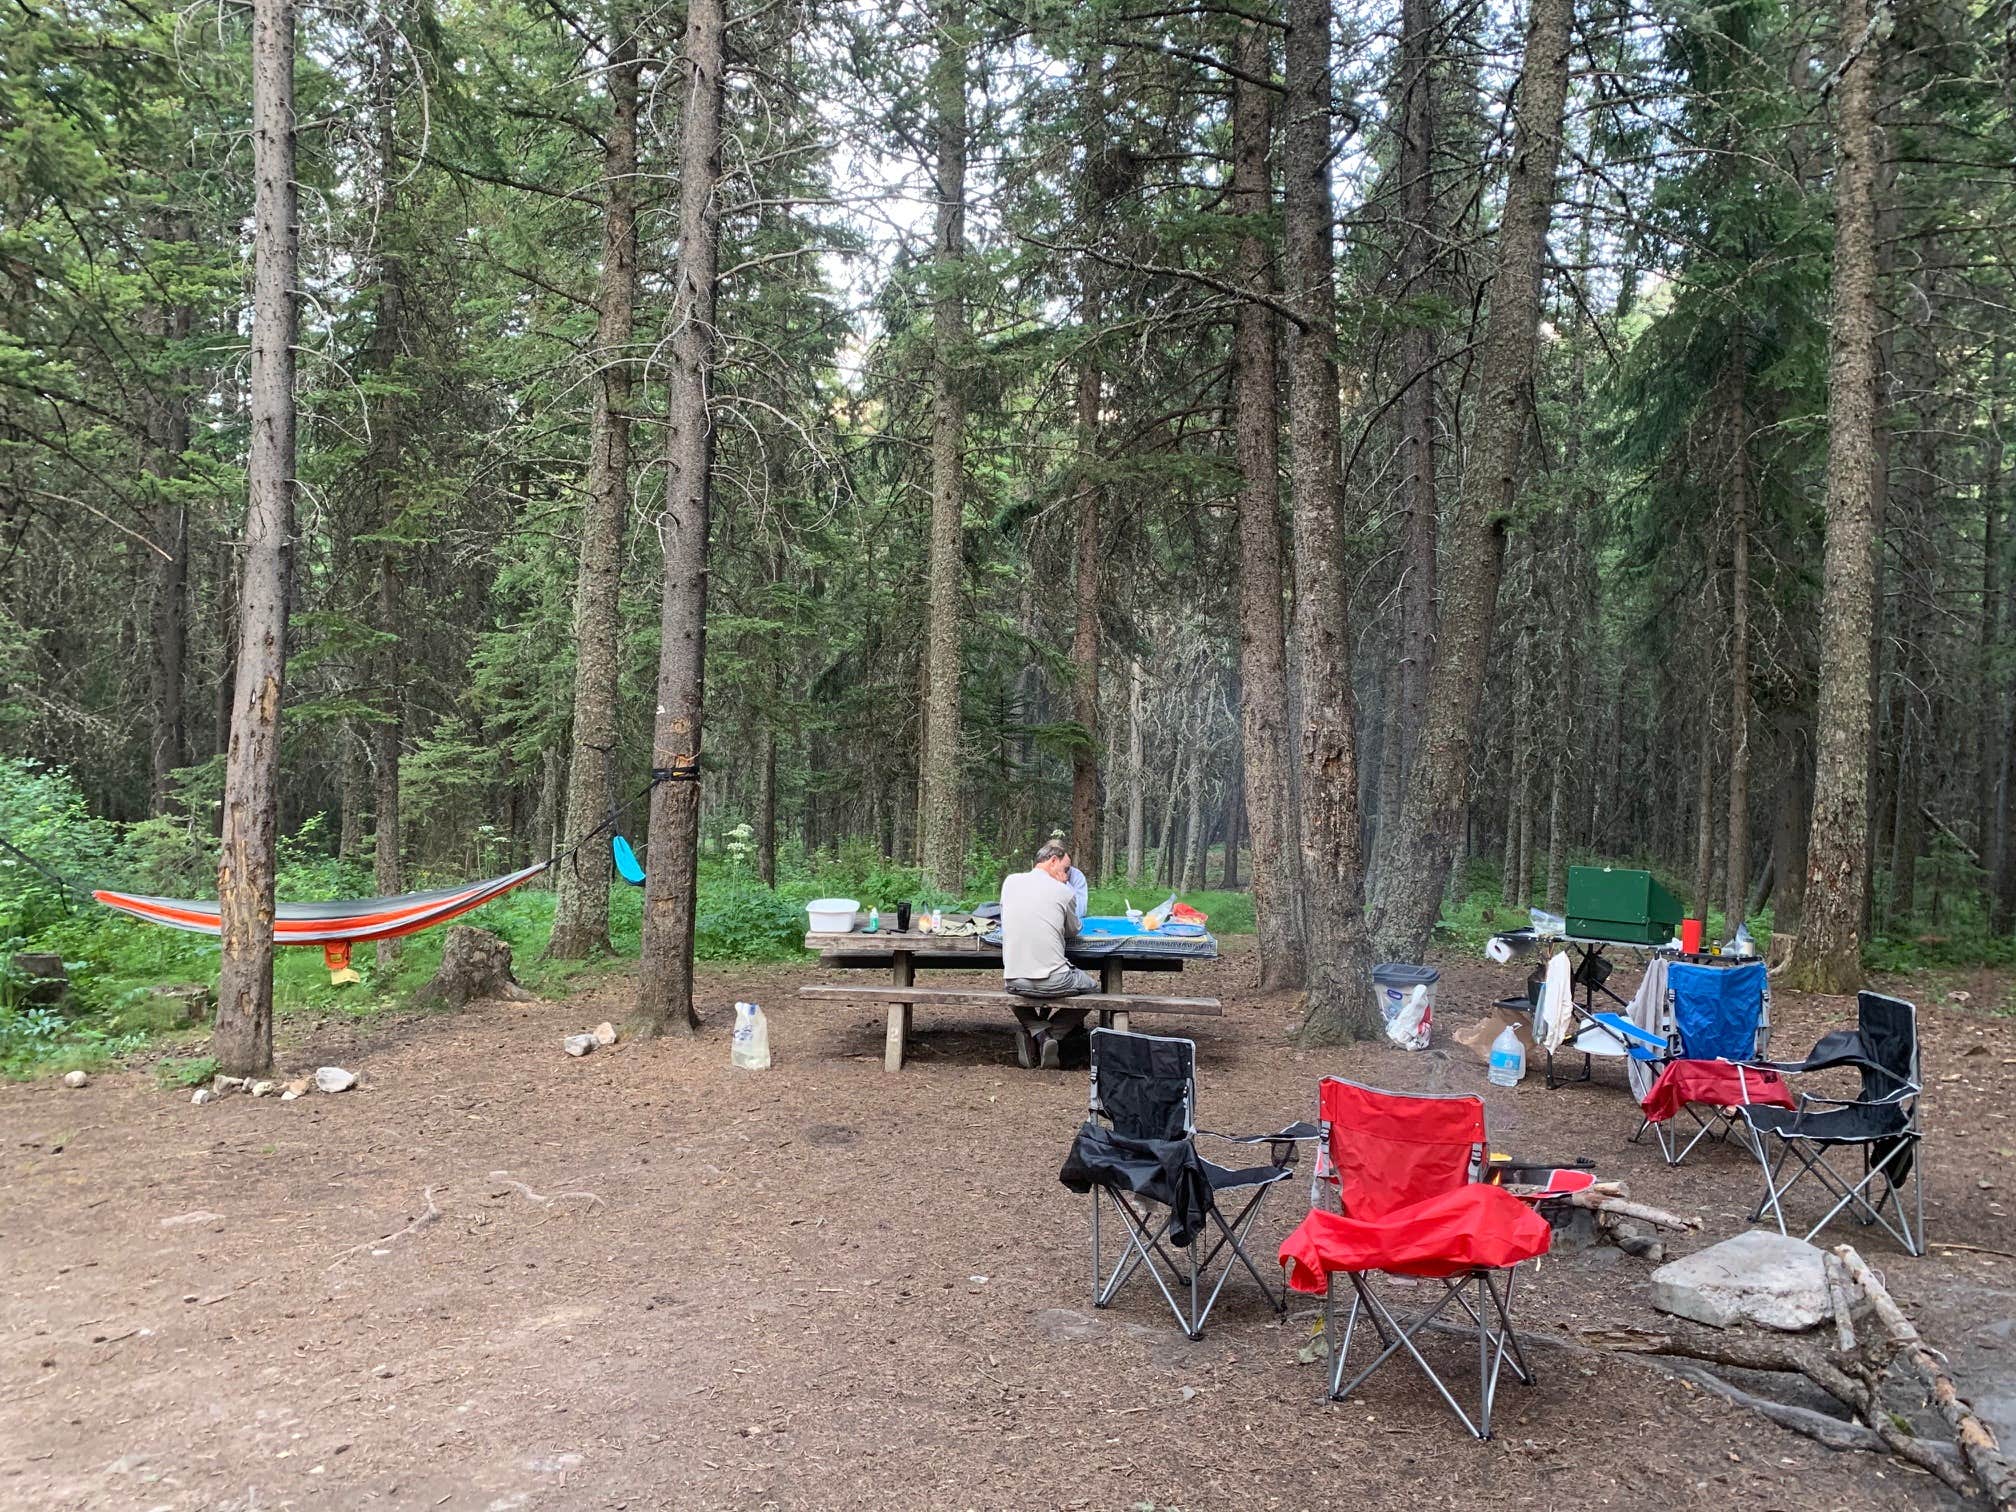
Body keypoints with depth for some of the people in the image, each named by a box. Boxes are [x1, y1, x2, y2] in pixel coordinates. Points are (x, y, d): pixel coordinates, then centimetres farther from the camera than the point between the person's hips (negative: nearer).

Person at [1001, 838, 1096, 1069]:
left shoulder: (1010, 882, 6)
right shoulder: (1064, 892, -5)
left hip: (1014, 981, 3)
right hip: (1054, 982, -3)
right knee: (1092, 989, 26)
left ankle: (1036, 1032, 10)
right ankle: (1052, 1035, 8)